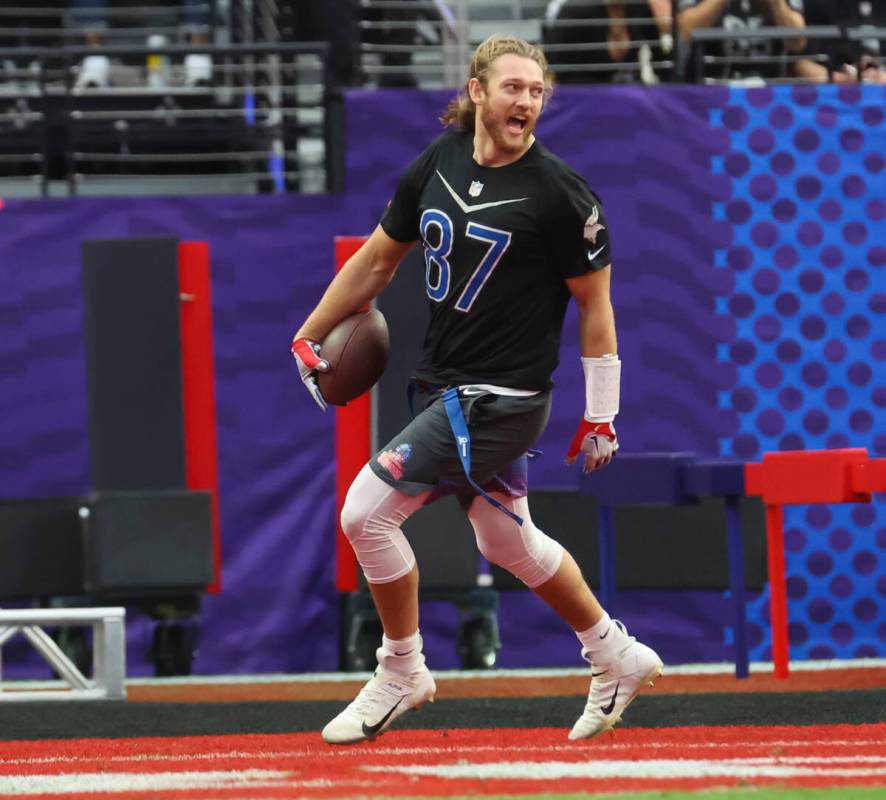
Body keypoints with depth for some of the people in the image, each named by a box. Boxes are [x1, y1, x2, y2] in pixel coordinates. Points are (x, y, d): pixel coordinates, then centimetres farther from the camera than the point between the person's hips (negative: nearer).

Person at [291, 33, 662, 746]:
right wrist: (308, 338, 15)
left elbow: (596, 304, -8)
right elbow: (378, 259, 15)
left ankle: (401, 674, 7)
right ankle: (619, 660, 37)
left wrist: (601, 418, -8)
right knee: (508, 542, 20)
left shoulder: (560, 193, -14)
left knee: (367, 512, -11)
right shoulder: (438, 165, 3)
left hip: (503, 399, -7)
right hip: (453, 387, 7)